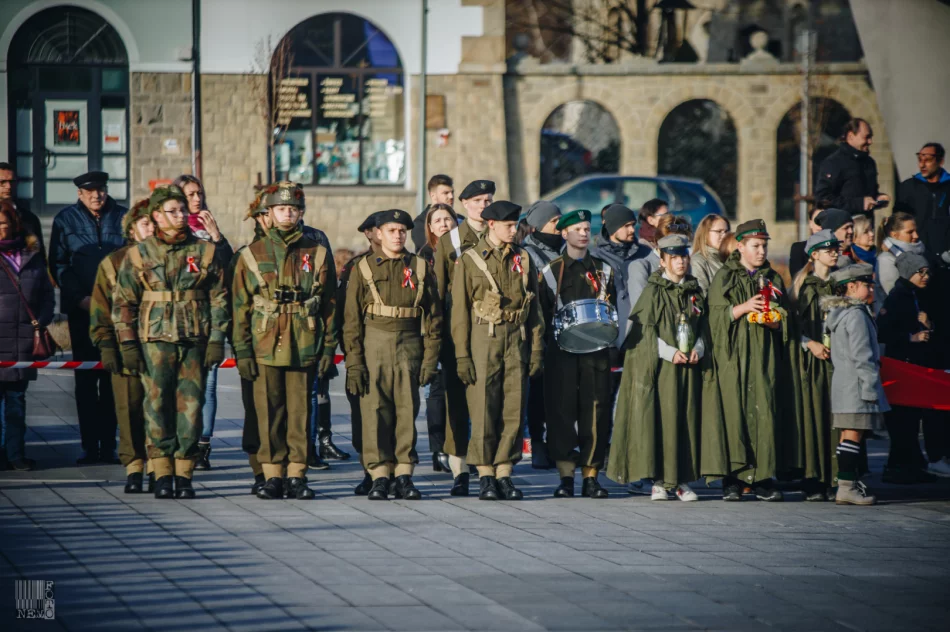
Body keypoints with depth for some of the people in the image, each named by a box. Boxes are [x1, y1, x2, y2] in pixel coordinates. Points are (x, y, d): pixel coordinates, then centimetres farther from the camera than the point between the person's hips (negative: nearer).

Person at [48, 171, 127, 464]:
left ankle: (108, 445, 5)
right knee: (85, 377, 0)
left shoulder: (122, 218, 5)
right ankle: (89, 446, 3)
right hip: (81, 309, 0)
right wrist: (81, 298, -5)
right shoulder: (66, 219, 4)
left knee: (112, 378, 1)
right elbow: (58, 265, 4)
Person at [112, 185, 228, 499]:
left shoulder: (205, 252, 8)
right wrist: (127, 345, -1)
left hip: (196, 340, 1)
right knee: (158, 404, -3)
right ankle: (162, 475, 3)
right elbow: (123, 302, 7)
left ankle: (184, 474, 5)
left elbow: (219, 298, 9)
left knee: (191, 406, -1)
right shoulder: (139, 255, 5)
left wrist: (217, 340, 1)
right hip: (155, 340, -1)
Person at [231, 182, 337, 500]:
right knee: (269, 413, 1)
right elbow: (240, 306, 5)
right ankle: (272, 475, 6)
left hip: (304, 349, 0)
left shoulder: (317, 254, 8)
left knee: (300, 412, 2)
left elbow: (330, 304, 9)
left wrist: (328, 348, 2)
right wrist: (242, 351, -2)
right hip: (265, 348, 0)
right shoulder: (252, 255, 6)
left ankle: (297, 476, 7)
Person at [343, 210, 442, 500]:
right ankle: (379, 477, 0)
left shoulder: (420, 269, 9)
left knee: (407, 411, -1)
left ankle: (404, 477, 5)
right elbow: (352, 319, 2)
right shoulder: (364, 269, 5)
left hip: (409, 345, 1)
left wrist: (430, 359, 2)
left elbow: (433, 316, 10)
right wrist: (354, 363, -6)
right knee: (375, 412, -4)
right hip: (374, 346, -1)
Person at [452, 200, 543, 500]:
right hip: (483, 342, -3)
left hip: (517, 341, 3)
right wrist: (462, 355, -7)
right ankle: (485, 477, 2)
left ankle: (505, 473, 7)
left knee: (513, 410, 1)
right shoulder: (469, 261, 2)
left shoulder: (523, 260, 12)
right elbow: (460, 312, 0)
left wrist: (536, 350, 6)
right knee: (483, 410, -4)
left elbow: (534, 309, 13)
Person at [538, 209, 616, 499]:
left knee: (596, 409, -3)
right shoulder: (551, 271, 8)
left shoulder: (603, 270, 15)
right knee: (562, 408, -5)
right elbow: (542, 314, 5)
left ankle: (591, 475, 3)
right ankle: (565, 475, -1)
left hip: (596, 348, 2)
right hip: (561, 349, -2)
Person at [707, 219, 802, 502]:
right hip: (735, 356, -3)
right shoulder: (725, 277, 6)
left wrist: (774, 319, -7)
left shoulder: (774, 279, 16)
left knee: (766, 412, -5)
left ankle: (763, 478, -3)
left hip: (766, 356, 3)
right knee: (736, 412, -8)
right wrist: (744, 307, -15)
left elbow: (786, 320, 15)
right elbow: (716, 316, -3)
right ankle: (733, 480, -5)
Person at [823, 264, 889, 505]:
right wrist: (870, 386, -16)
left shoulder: (838, 313, 16)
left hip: (842, 383, 10)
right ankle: (847, 487, -11)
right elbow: (861, 355, -18)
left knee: (849, 437, 11)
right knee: (853, 435, -9)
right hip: (856, 385, -10)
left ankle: (849, 485, 13)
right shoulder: (857, 315, -14)